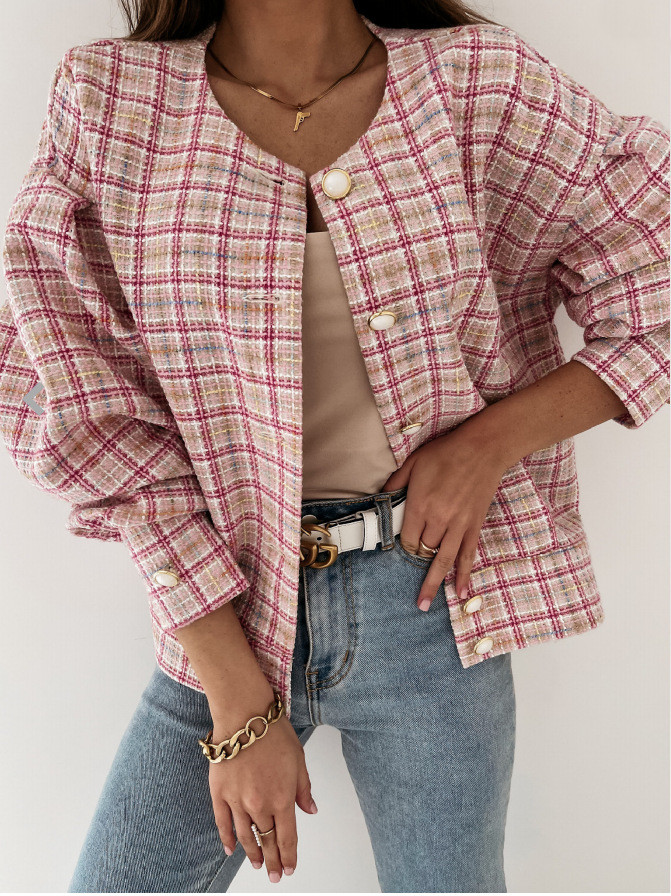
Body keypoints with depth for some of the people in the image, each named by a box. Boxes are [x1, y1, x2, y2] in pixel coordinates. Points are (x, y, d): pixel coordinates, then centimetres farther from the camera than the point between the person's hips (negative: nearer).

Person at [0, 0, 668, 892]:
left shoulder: (487, 84, -4)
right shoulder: (106, 100, -5)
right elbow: (96, 419, -8)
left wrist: (493, 438, -14)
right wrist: (239, 704, -11)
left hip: (429, 608, 0)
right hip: (225, 610, 1)